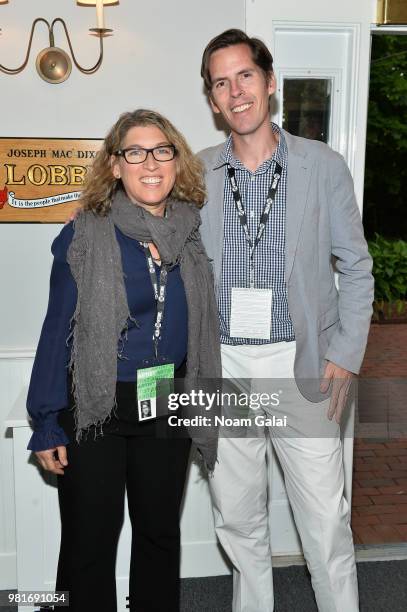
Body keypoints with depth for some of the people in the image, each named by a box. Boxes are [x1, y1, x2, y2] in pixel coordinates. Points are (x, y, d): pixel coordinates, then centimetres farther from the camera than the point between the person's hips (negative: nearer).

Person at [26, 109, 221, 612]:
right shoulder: (84, 236, -11)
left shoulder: (192, 234, 0)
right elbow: (58, 331, -9)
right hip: (97, 408, -3)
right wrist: (47, 424, -8)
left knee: (160, 532, 20)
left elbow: (204, 326, 8)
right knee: (89, 541, 11)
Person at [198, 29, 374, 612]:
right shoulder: (195, 174, 3)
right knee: (237, 519, 16)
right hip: (222, 366, 2)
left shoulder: (324, 166, -1)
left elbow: (356, 267, 2)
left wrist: (346, 356, -5)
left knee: (326, 521, 6)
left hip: (301, 364, -2)